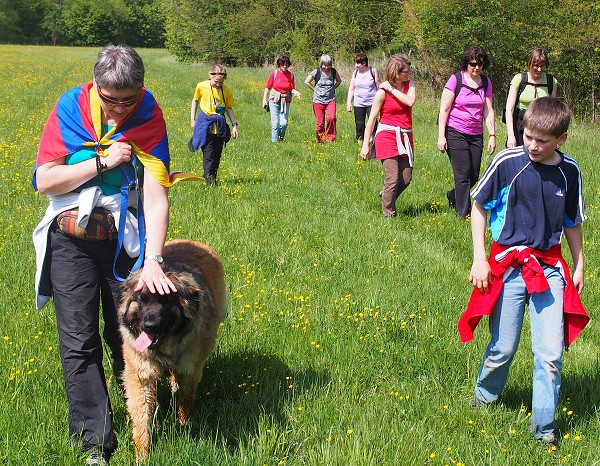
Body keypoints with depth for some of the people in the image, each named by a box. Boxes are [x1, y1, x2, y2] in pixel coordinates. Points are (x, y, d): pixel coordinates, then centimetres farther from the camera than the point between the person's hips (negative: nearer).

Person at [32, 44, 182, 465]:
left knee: (126, 335, 5)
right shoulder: (70, 109, -7)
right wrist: (104, 162, -17)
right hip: (69, 239, 1)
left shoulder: (149, 118, -10)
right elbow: (44, 181, -9)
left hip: (123, 238, -1)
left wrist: (152, 261, -28)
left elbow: (156, 193, -19)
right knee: (79, 341, -2)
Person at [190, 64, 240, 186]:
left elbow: (229, 108, 6)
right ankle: (209, 179, -5)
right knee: (208, 152, -9)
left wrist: (234, 124, -2)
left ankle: (213, 177, 17)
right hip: (206, 123, -2)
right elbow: (195, 101, 11)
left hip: (220, 124, 2)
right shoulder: (201, 86, -7)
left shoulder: (227, 90, -5)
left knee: (217, 153, 6)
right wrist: (192, 119, 9)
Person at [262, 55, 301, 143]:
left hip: (285, 101, 1)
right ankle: (274, 141, 6)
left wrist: (295, 93, -17)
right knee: (275, 123, -5)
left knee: (284, 123, -7)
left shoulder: (290, 75, 4)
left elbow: (292, 89, 6)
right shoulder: (274, 74, -1)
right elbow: (267, 87, 3)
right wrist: (264, 100, -1)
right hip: (274, 100, -1)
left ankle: (281, 138, 22)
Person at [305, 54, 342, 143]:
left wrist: (333, 88, 9)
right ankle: (320, 140, 14)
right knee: (320, 122, -1)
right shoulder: (317, 72, -5)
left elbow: (339, 81, 21)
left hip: (330, 100, 1)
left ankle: (331, 138, -9)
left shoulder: (333, 71, 3)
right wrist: (315, 90, 1)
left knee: (331, 117, -21)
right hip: (318, 100, -1)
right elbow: (307, 82, 3)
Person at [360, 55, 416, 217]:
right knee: (393, 178, -11)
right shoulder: (382, 92, -6)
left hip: (405, 137, 5)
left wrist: (391, 89, -13)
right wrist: (365, 145, -3)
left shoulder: (410, 85, 6)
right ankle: (388, 214, 4)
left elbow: (410, 101, -16)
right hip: (387, 136, -5)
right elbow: (372, 119, -3)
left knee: (406, 179, 5)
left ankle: (386, 196, 33)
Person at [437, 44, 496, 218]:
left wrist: (492, 135, 1)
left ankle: (453, 197, 35)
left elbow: (488, 111, 9)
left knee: (474, 176, 8)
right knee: (463, 175, -8)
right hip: (455, 132, -5)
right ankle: (464, 214, -1)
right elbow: (444, 110, -6)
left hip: (476, 135, 5)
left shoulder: (486, 82, 7)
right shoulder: (456, 80, -7)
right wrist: (441, 136, -11)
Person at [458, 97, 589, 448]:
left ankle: (544, 426, 11)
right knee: (503, 349, 8)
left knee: (551, 354, -3)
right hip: (508, 265, -2)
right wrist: (479, 258, -3)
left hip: (550, 268, 2)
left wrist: (579, 264, 17)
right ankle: (484, 399, 37)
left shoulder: (569, 172, -2)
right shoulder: (508, 162, -11)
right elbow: (478, 205, 0)